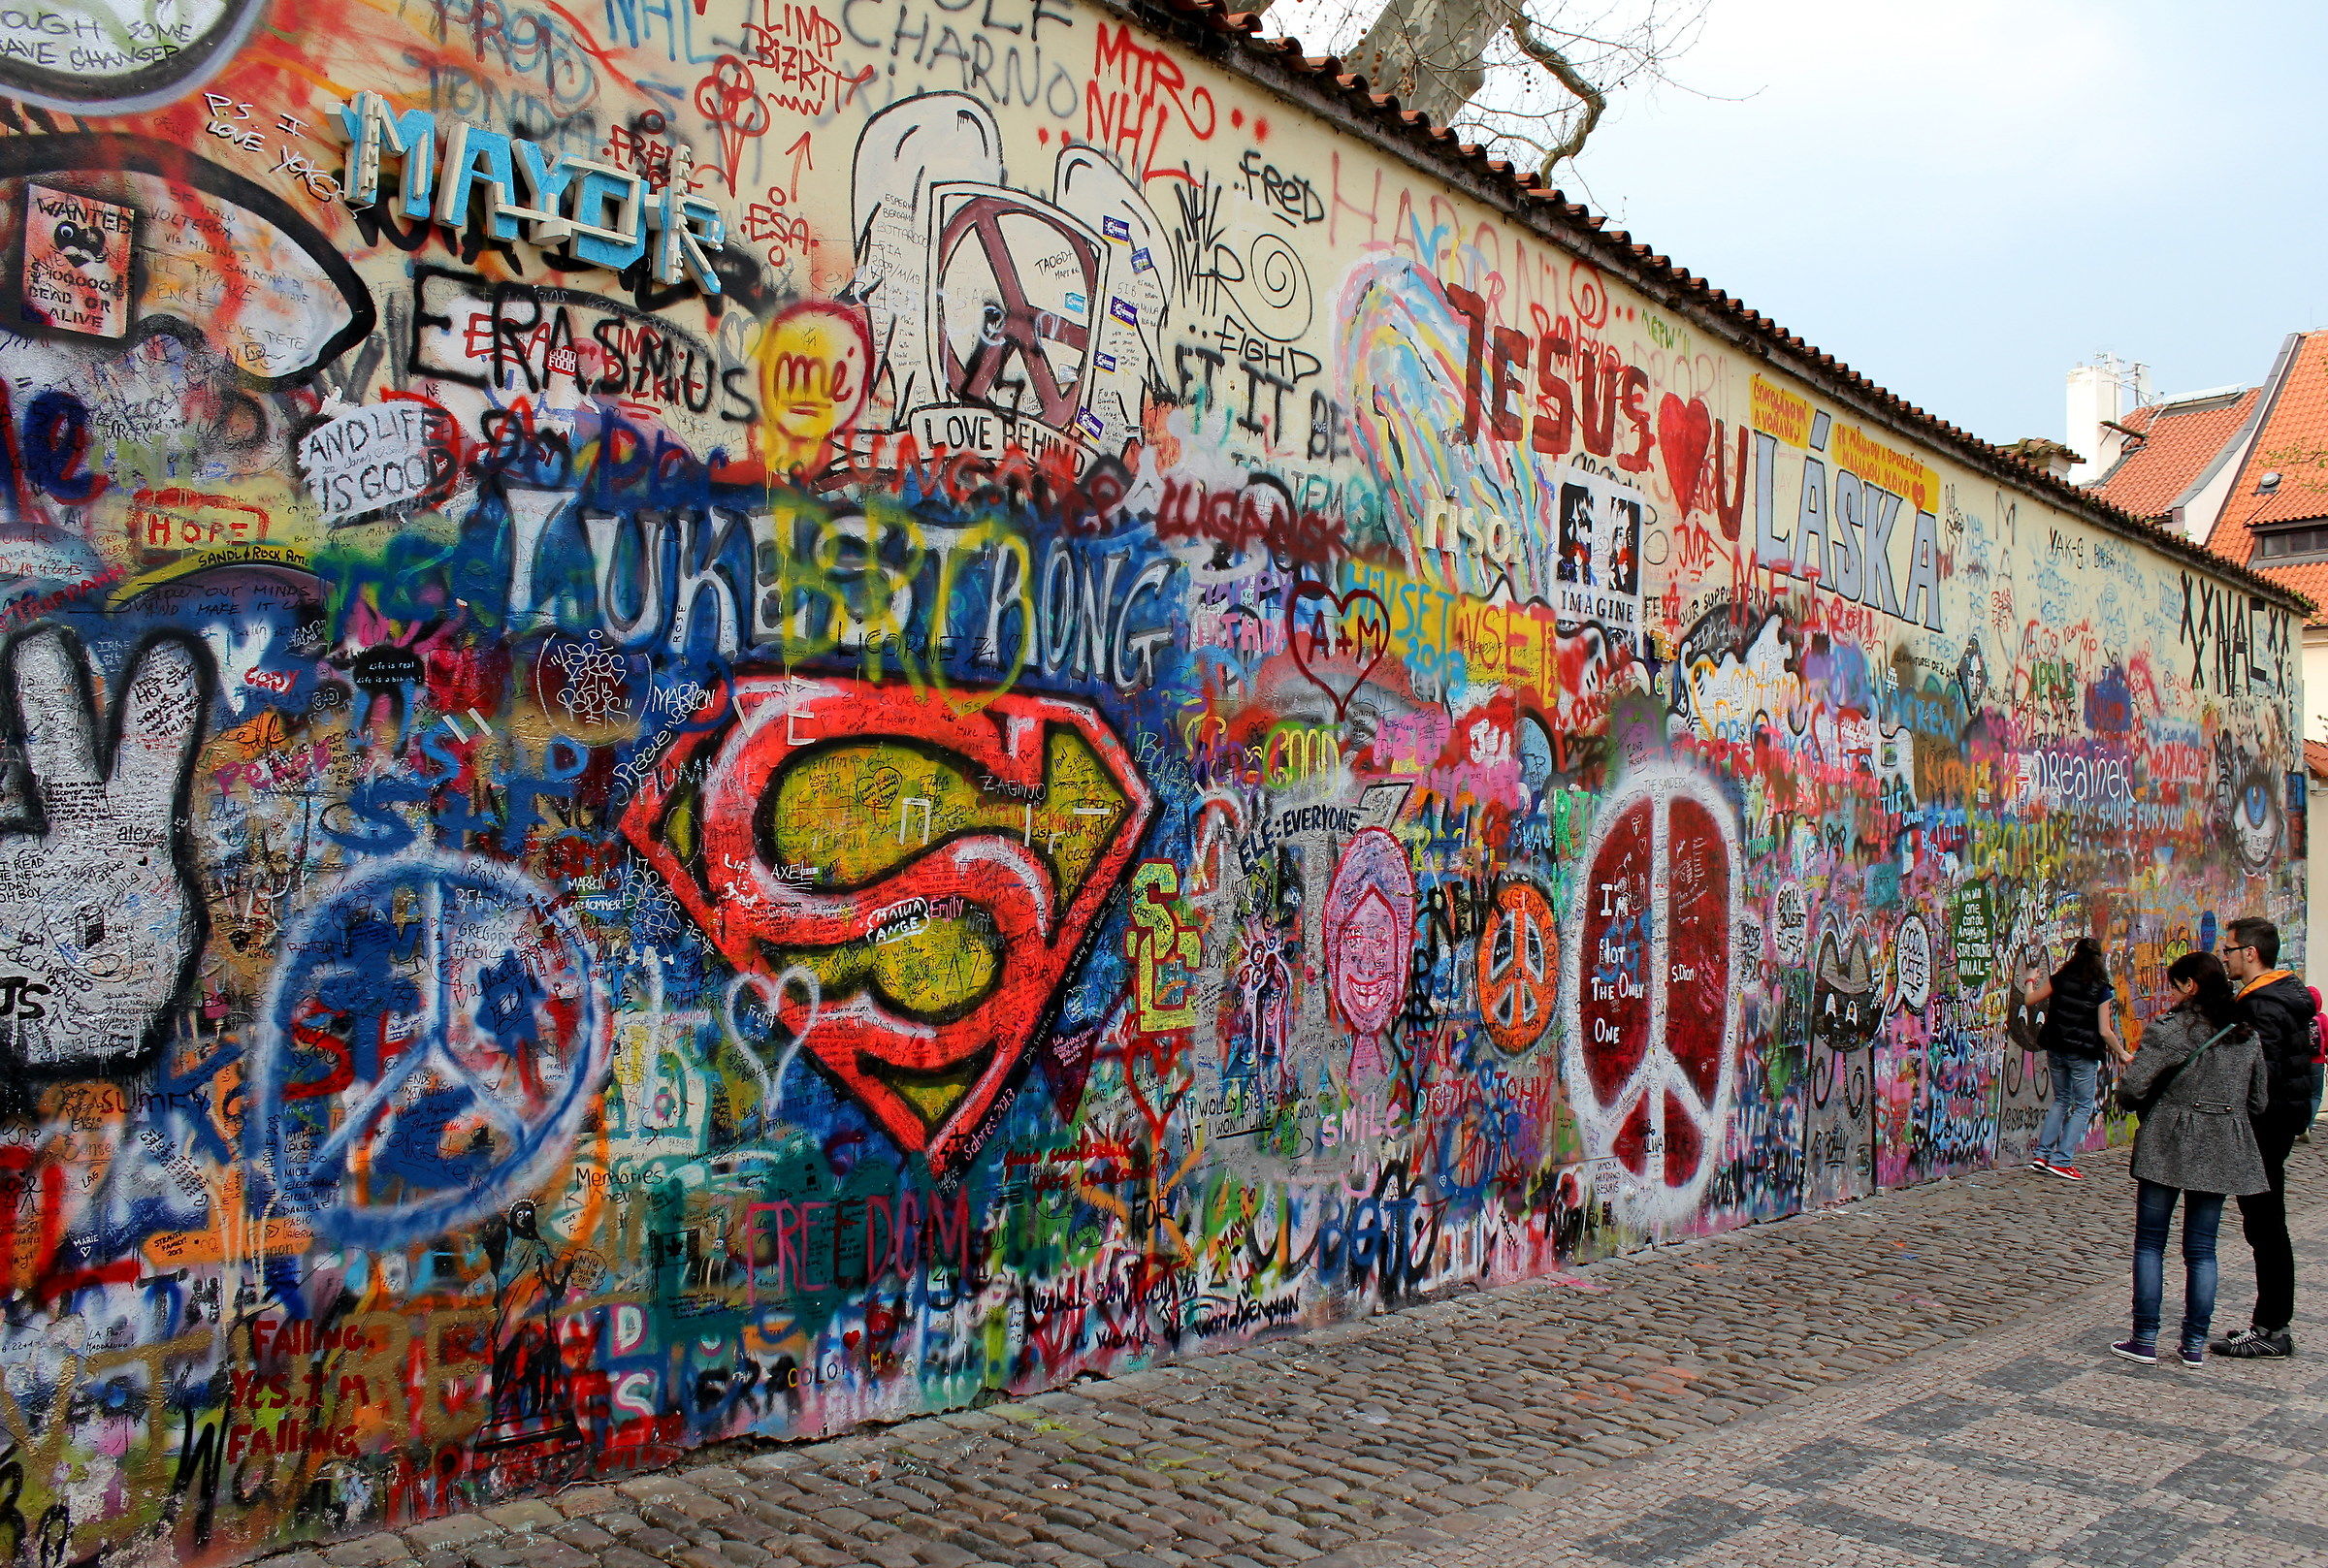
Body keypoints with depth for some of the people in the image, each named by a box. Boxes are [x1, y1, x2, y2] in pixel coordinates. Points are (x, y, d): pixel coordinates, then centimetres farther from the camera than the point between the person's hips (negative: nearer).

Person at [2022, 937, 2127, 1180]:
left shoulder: (2060, 979, -4)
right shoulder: (2101, 990, -10)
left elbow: (2031, 1000, 4)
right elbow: (2105, 1032, -11)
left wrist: (2031, 980, 22)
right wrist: (2122, 1053, 4)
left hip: (2056, 1050, 4)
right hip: (2083, 1055, -4)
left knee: (2061, 1101, 20)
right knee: (2083, 1106, 8)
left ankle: (2042, 1153, 15)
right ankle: (2062, 1161, 3)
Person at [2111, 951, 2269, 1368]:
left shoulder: (2169, 1029, -12)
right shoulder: (2247, 1035, 6)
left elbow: (2131, 1085, -19)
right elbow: (2259, 1100, 12)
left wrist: (2131, 1065, 3)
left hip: (2168, 1146, -5)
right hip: (2222, 1152, 5)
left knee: (2150, 1243, 5)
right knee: (2202, 1249, 11)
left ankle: (2145, 1340, 6)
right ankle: (2195, 1344, 12)